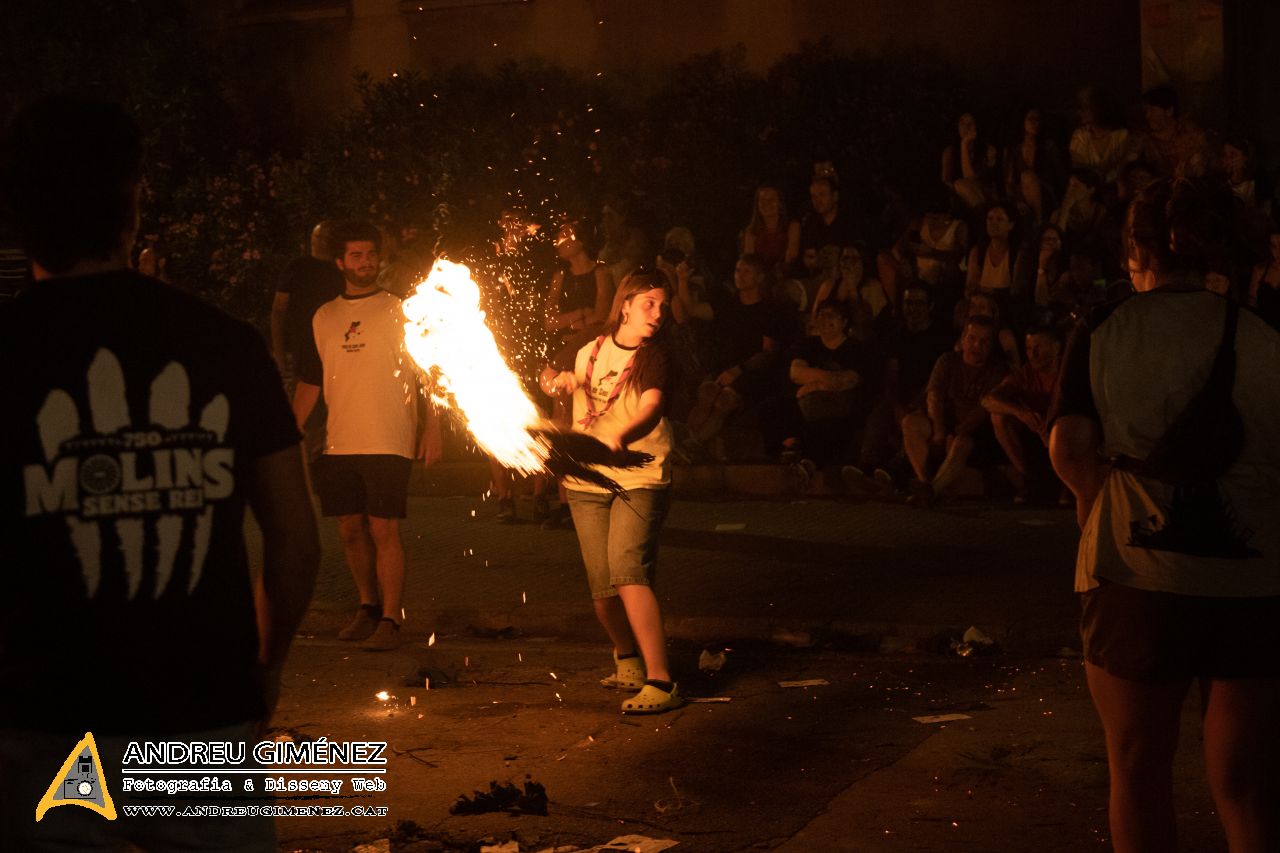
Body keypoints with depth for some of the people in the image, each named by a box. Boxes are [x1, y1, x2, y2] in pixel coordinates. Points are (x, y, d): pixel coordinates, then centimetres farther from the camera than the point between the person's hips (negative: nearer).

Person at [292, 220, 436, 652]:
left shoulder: (399, 310, 1)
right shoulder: (323, 317, 13)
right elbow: (309, 382, 17)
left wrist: (429, 427, -8)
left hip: (388, 442, -5)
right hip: (339, 445, 5)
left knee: (384, 530, -7)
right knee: (351, 530, 10)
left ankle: (390, 619, -2)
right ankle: (367, 607, 25)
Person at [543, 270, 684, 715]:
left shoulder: (656, 358, -1)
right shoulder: (590, 351, 11)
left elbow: (651, 408, -20)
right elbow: (552, 379, 30)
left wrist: (620, 436, -40)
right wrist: (561, 381, 5)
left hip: (640, 480, -4)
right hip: (586, 480, 4)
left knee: (628, 570, -22)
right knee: (602, 586, 3)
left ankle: (661, 682, -24)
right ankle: (626, 659, 31)